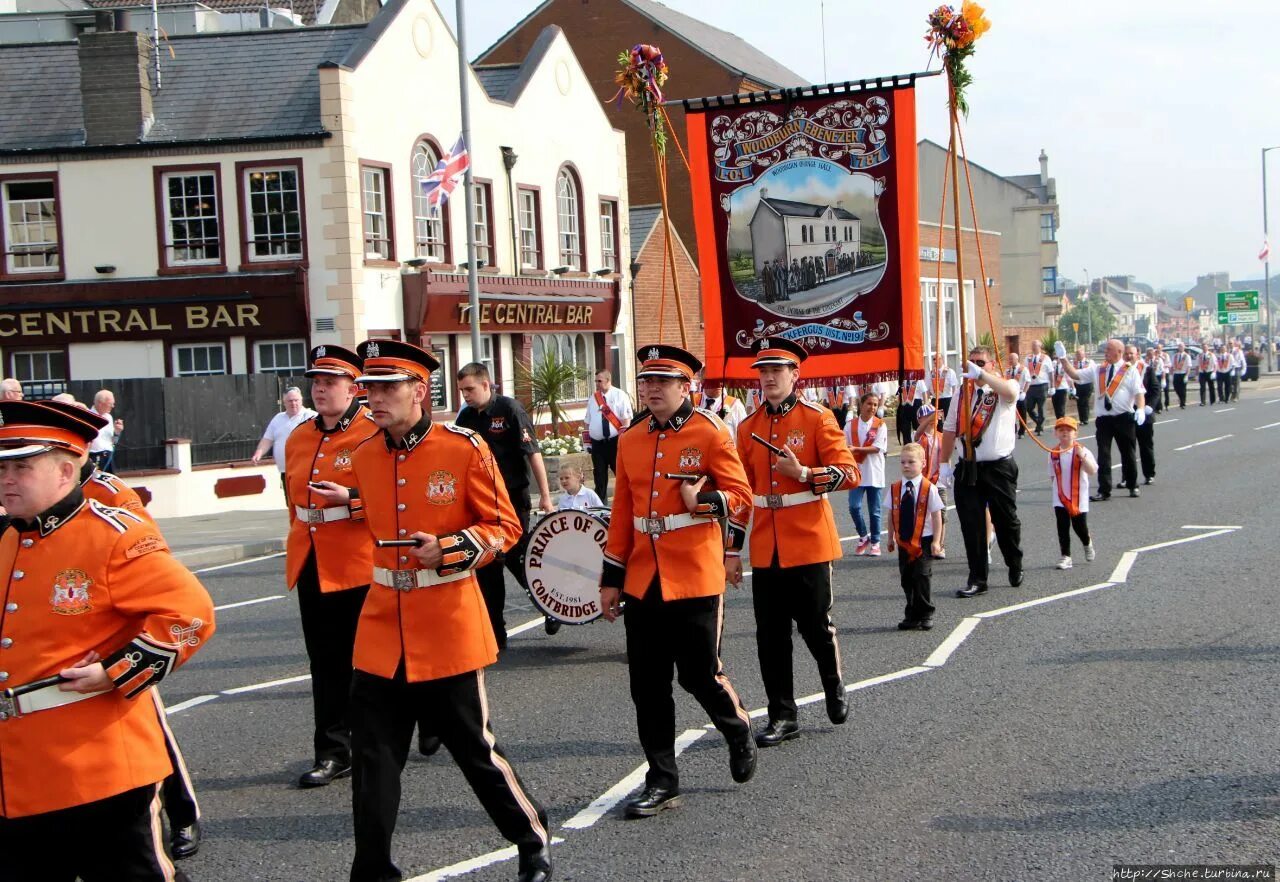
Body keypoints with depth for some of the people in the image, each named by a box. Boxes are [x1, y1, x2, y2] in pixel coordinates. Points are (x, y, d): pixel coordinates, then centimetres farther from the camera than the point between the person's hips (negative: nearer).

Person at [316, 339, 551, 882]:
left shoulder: (464, 449, -9)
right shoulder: (364, 457, 6)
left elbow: (504, 527, -7)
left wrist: (449, 550, -19)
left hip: (450, 633, -4)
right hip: (381, 633, 4)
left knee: (475, 748, 6)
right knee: (372, 756, 5)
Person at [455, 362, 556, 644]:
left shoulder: (510, 409, -10)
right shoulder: (465, 417, 6)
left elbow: (533, 453, -12)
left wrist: (545, 496, -15)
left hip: (513, 500, -5)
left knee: (518, 560, -2)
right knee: (486, 569, 5)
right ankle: (495, 634, 12)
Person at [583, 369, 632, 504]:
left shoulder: (620, 395, -2)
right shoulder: (593, 398, 12)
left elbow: (626, 419, -6)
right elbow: (588, 421, 16)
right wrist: (588, 442, 11)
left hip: (615, 442, -4)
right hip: (597, 443, 4)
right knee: (599, 476, 7)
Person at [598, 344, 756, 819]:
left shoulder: (710, 433, -5)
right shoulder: (631, 440, 9)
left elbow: (741, 497, -5)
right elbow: (623, 512, 14)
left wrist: (703, 500, -24)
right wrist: (611, 578, 14)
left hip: (695, 578, -5)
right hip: (643, 580, 5)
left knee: (700, 674, 1)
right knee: (648, 686, 5)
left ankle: (738, 729, 32)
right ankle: (662, 782, 14)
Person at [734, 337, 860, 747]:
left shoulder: (818, 418, -4)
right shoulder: (748, 427, 8)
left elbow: (849, 473, -10)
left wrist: (803, 473, -24)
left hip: (808, 545, -4)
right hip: (766, 551, 4)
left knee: (816, 627, 5)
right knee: (771, 636, 4)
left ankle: (835, 689, 32)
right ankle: (783, 716, 13)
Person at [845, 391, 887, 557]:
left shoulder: (880, 425, -1)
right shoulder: (850, 425, 4)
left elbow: (877, 448, -10)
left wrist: (856, 449, -19)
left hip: (874, 473, -1)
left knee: (874, 510, 4)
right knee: (854, 507, -9)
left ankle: (875, 543, 16)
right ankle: (863, 537, 13)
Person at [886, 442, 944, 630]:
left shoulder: (929, 488, -9)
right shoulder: (895, 489, 2)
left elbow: (937, 516, -6)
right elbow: (891, 515, 9)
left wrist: (936, 541, -9)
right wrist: (891, 538, 10)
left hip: (923, 540, -4)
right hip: (903, 542, 4)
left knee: (922, 577, -4)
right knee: (906, 578, 7)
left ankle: (925, 615, 10)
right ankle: (912, 615, 18)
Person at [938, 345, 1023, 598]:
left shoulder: (1004, 386, -2)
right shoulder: (963, 391, 12)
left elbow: (1010, 392, -30)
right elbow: (950, 429, 14)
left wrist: (981, 374, -38)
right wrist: (944, 463, 10)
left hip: (1000, 467, -4)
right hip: (969, 469, 4)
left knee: (1006, 521, 7)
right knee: (971, 525, 1)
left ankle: (1015, 568, 31)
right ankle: (977, 579, 7)